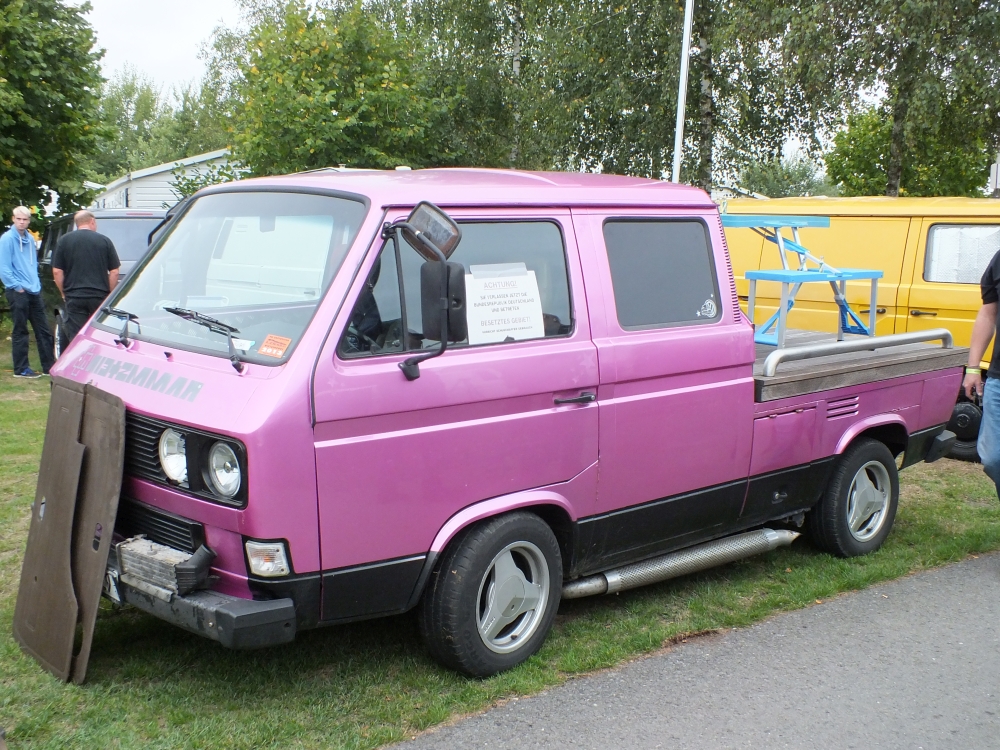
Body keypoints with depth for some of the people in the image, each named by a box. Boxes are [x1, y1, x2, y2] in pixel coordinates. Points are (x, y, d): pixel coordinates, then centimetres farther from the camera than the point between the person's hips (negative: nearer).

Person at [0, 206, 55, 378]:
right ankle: (21, 369, 5)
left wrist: (36, 282, 12)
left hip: (34, 291, 7)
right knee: (20, 331, -2)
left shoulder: (30, 239, 13)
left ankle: (49, 366, 15)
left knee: (43, 330, 9)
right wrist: (18, 286, -15)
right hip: (18, 293, -7)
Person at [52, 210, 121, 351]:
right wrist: (110, 295, 11)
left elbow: (57, 271, 1)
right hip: (100, 297, 1)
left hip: (74, 297, 0)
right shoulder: (104, 241, 4)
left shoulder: (65, 240, 4)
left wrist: (64, 292, 12)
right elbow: (114, 272, 2)